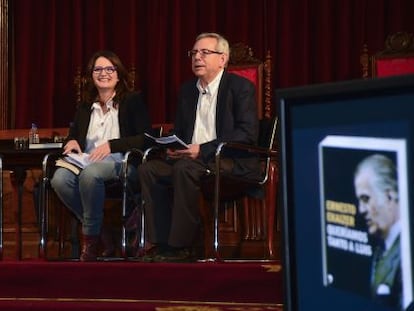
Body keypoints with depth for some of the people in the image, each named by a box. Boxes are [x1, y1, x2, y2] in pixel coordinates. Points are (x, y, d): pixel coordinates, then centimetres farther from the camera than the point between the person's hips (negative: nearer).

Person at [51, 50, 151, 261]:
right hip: (86, 160, 5)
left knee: (89, 174, -40)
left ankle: (91, 237, -20)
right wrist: (71, 142, 4)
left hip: (119, 161, -5)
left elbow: (145, 139, -2)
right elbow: (73, 135, 30)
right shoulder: (85, 107, 24)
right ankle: (101, 230, -12)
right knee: (59, 179, -30)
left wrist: (111, 145, -13)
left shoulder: (132, 101, 9)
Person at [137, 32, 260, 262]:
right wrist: (173, 147, -3)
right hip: (191, 159, 7)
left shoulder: (241, 88, -4)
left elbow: (247, 133, -15)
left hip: (231, 162, -7)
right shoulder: (187, 90, 18)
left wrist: (202, 149, -22)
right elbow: (179, 131, 23)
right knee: (148, 169, -16)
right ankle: (162, 242, -20)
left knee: (184, 169, -34)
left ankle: (182, 246, -27)